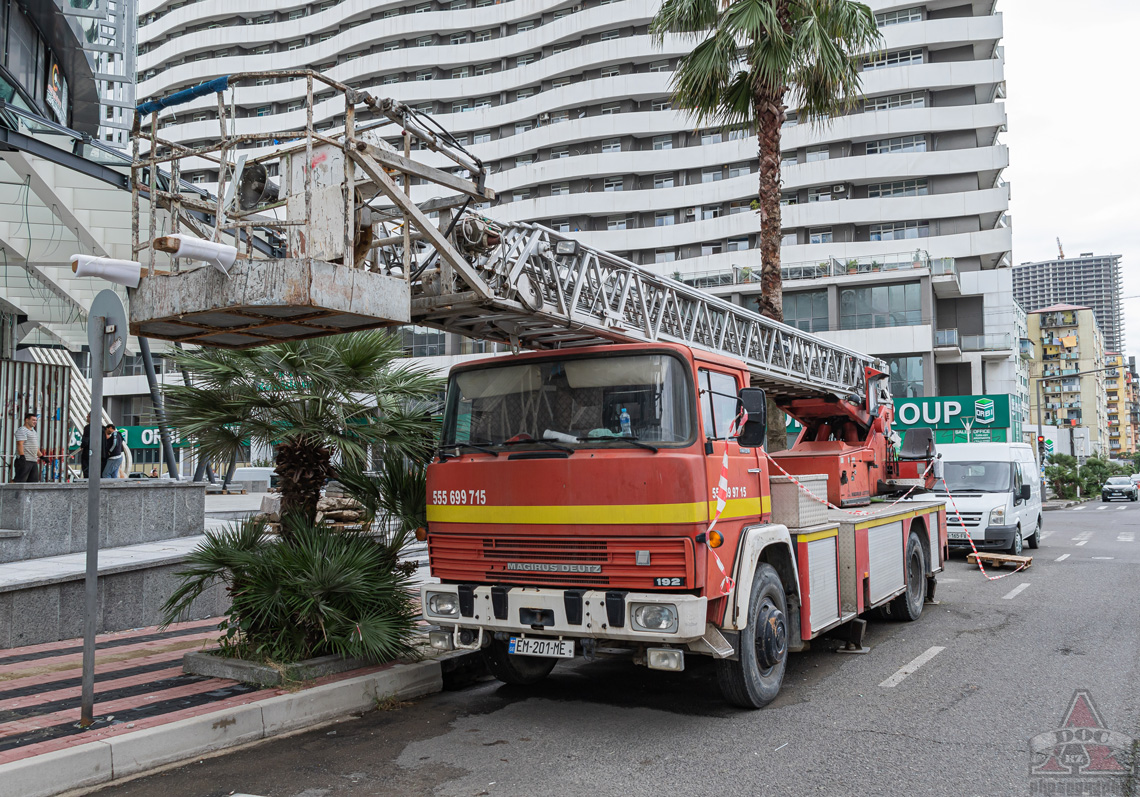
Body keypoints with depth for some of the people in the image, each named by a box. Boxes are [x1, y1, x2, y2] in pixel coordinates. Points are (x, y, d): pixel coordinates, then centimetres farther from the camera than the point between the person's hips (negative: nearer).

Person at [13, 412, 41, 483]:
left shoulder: (34, 431, 23)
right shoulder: (22, 430, -7)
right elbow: (20, 444, -18)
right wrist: (22, 456, -27)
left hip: (34, 461, 9)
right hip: (25, 461, -9)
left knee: (34, 481, 5)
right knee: (19, 480, -11)